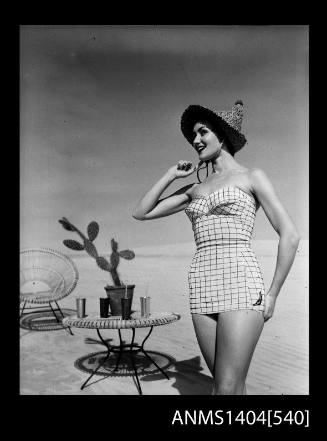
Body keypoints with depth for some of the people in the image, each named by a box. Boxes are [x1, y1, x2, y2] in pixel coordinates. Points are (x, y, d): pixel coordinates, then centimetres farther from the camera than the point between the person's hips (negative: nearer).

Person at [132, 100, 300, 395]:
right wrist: (171, 175, 14)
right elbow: (142, 213, 18)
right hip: (203, 289, 6)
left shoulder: (252, 177, 3)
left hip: (240, 285, -5)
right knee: (232, 386, 11)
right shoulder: (195, 189, 17)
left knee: (227, 389, -9)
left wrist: (273, 294, -5)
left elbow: (290, 235, -2)